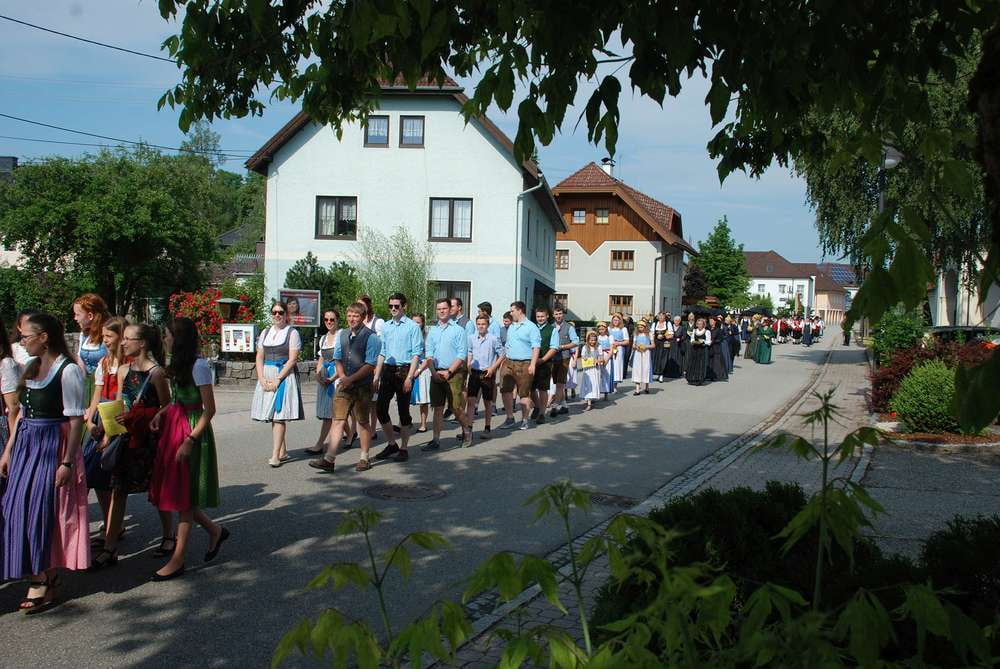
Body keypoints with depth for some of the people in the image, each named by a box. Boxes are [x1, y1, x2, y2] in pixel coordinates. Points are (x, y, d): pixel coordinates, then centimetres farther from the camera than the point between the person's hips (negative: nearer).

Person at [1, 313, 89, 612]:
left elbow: (76, 420, -15)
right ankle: (43, 576, 21)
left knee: (41, 511, -3)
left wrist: (67, 462, -19)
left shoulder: (68, 370, -13)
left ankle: (44, 580, 10)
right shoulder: (33, 368, 11)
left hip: (53, 445, -8)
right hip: (26, 445, 8)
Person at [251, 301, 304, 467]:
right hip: (266, 377, 6)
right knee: (271, 416, 7)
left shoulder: (292, 333, -2)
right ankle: (283, 452, 17)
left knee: (279, 416, -11)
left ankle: (275, 456, -13)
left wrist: (277, 379, -15)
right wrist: (262, 379, -4)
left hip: (284, 376, -6)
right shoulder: (265, 332, 15)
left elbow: (292, 359, -9)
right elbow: (259, 357, 11)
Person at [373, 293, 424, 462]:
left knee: (403, 410, 1)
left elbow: (417, 353, -8)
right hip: (387, 370, 5)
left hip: (404, 370, -5)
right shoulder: (385, 326, 13)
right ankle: (391, 444, 20)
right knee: (380, 408, 3)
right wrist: (377, 376, 10)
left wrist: (409, 377, -16)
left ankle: (403, 448, 12)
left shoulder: (413, 327, -4)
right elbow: (382, 353, 16)